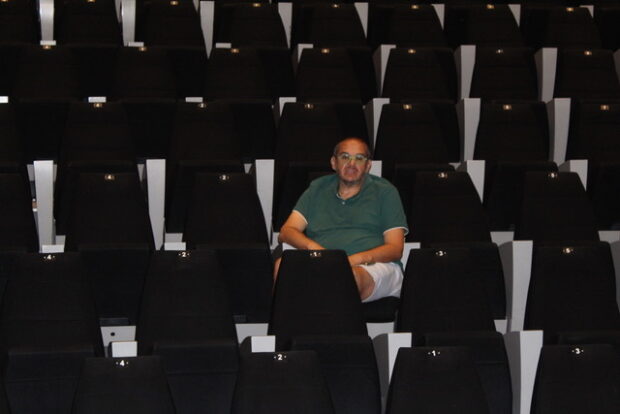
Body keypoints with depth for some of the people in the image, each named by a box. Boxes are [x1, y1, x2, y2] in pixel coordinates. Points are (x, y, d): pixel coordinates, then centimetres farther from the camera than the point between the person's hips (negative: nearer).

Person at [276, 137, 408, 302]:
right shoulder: (317, 189, 26)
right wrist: (312, 246, -8)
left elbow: (395, 248, 8)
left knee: (352, 276, -42)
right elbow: (286, 232, 16)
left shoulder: (384, 191, 18)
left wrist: (356, 259, -11)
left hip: (373, 266, -2)